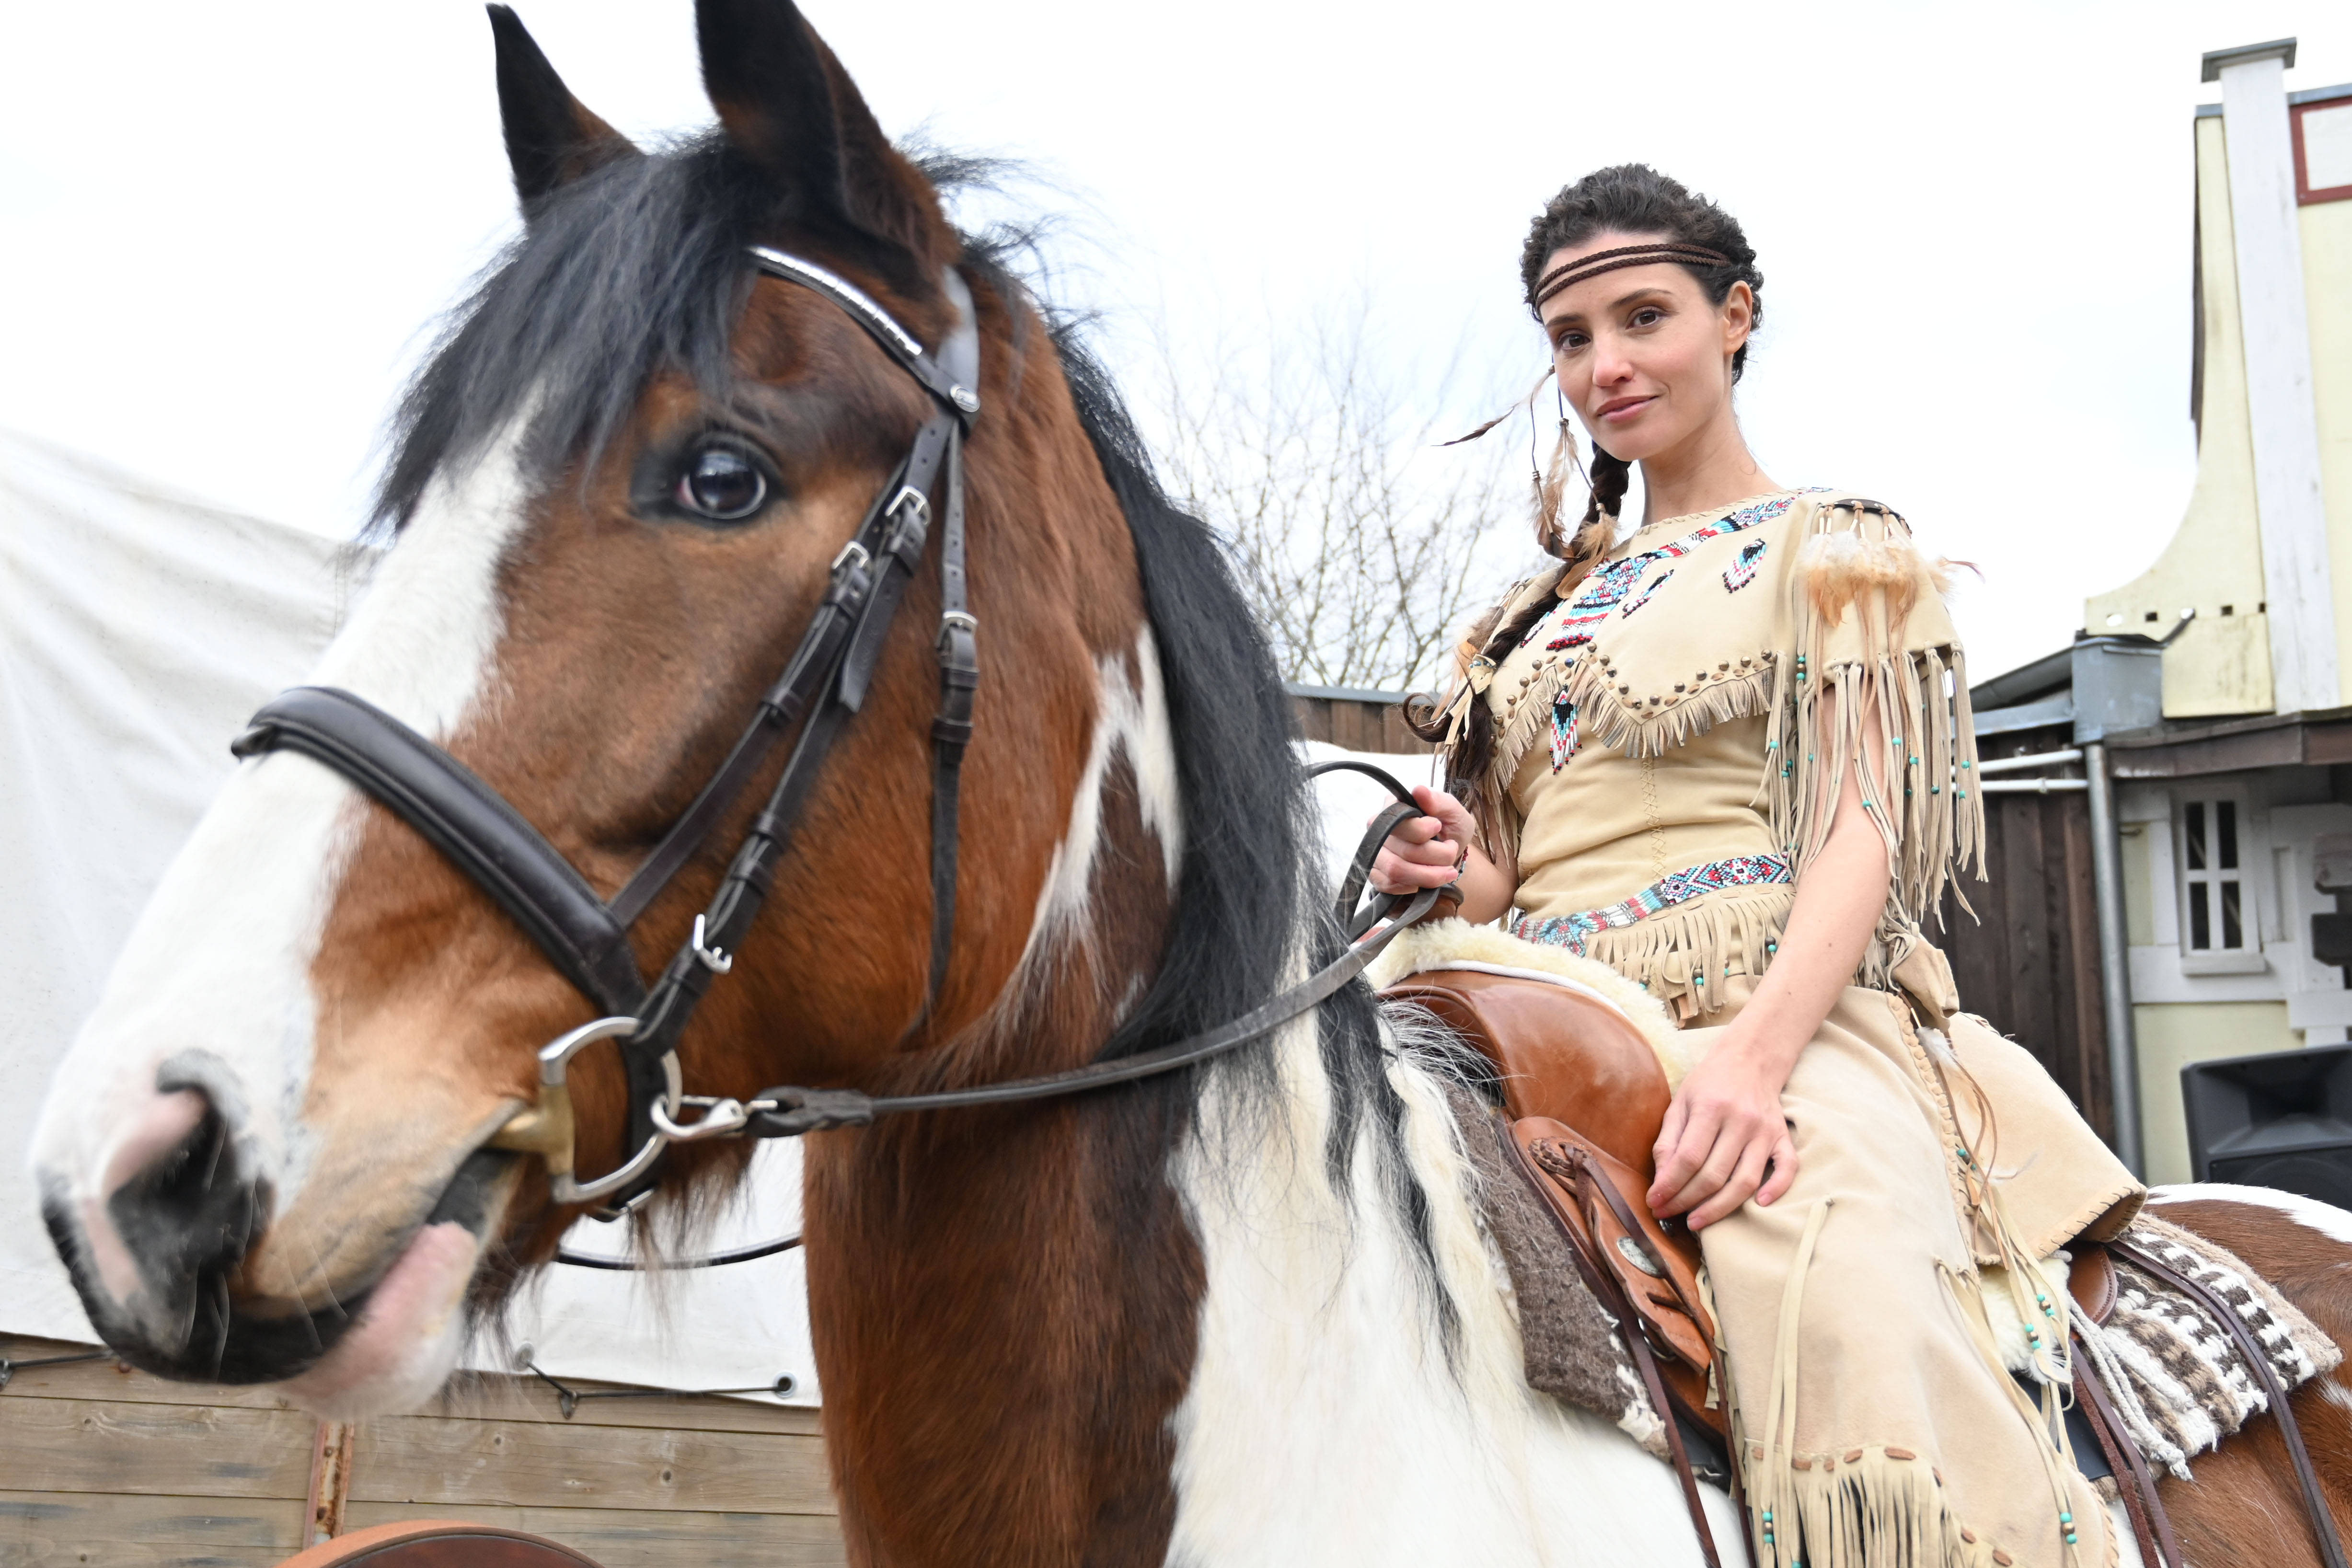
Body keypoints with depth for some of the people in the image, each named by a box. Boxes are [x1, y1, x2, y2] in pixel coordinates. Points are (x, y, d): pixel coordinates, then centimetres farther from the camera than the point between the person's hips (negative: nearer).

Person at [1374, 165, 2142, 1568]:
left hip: (1784, 1022, -5)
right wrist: (1457, 870, 1)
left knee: (1850, 1324, -37)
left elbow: (1862, 835, -4)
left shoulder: (1831, 548, 9)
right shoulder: (1556, 601, 25)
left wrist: (1757, 1052, -23)